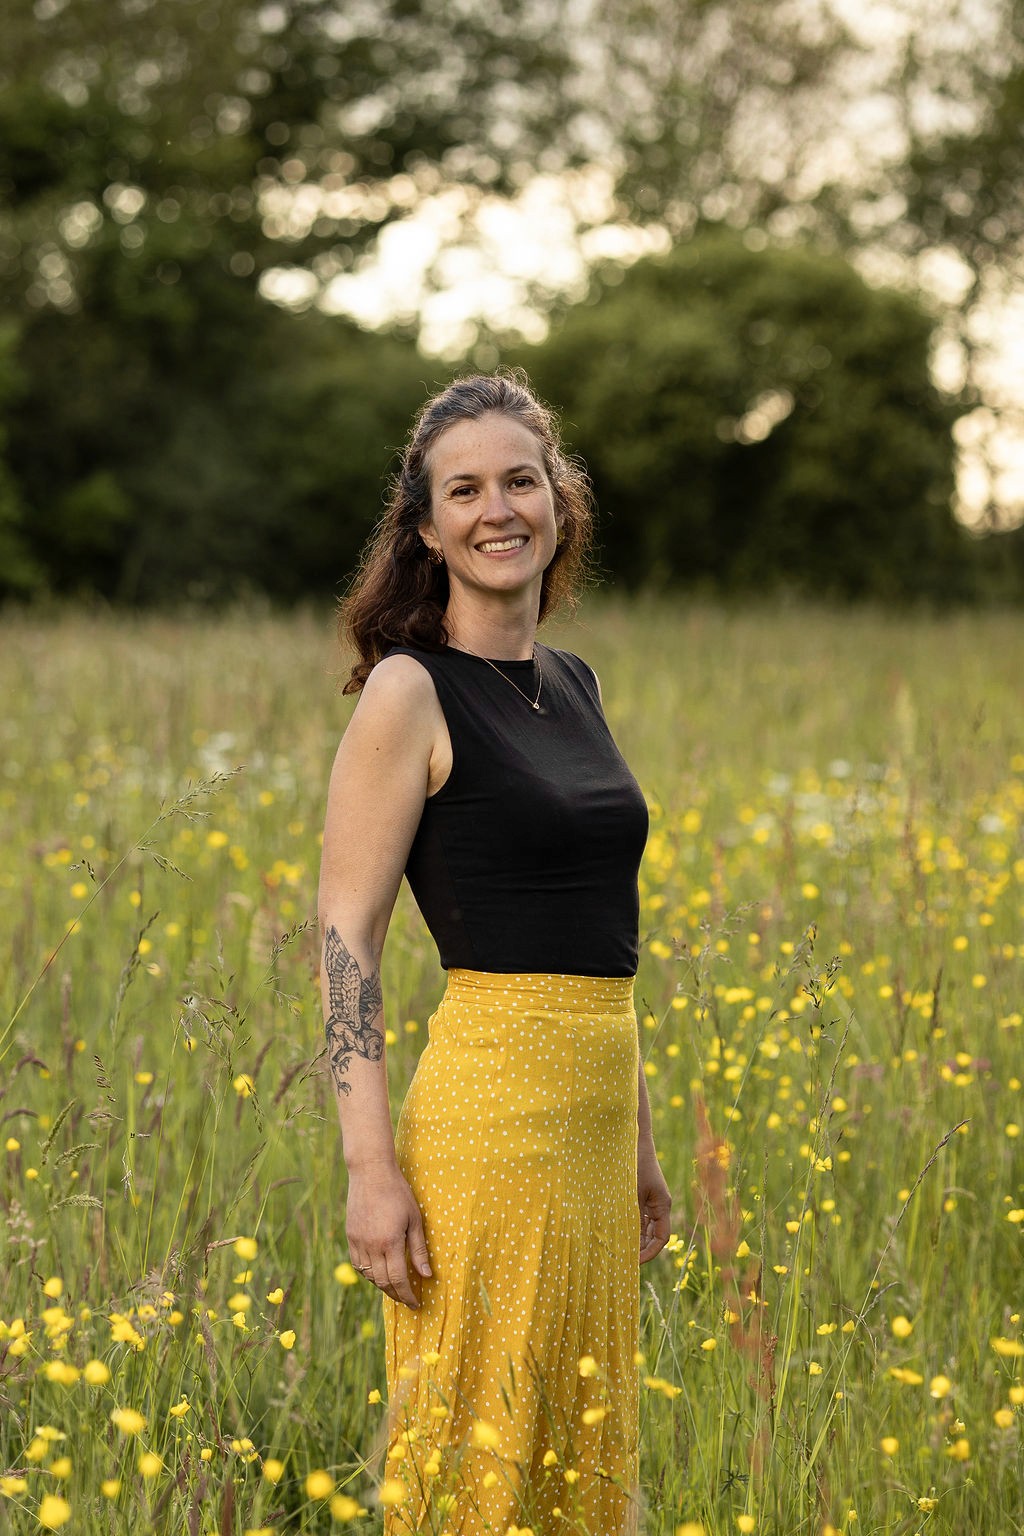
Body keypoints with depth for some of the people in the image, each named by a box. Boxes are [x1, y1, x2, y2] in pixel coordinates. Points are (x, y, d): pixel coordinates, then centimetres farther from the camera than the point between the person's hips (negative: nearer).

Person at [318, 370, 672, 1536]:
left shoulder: (572, 683, 15)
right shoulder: (410, 690, -6)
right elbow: (345, 932, -10)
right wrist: (371, 1166, -17)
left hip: (593, 1108, 7)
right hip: (493, 1102, -7)